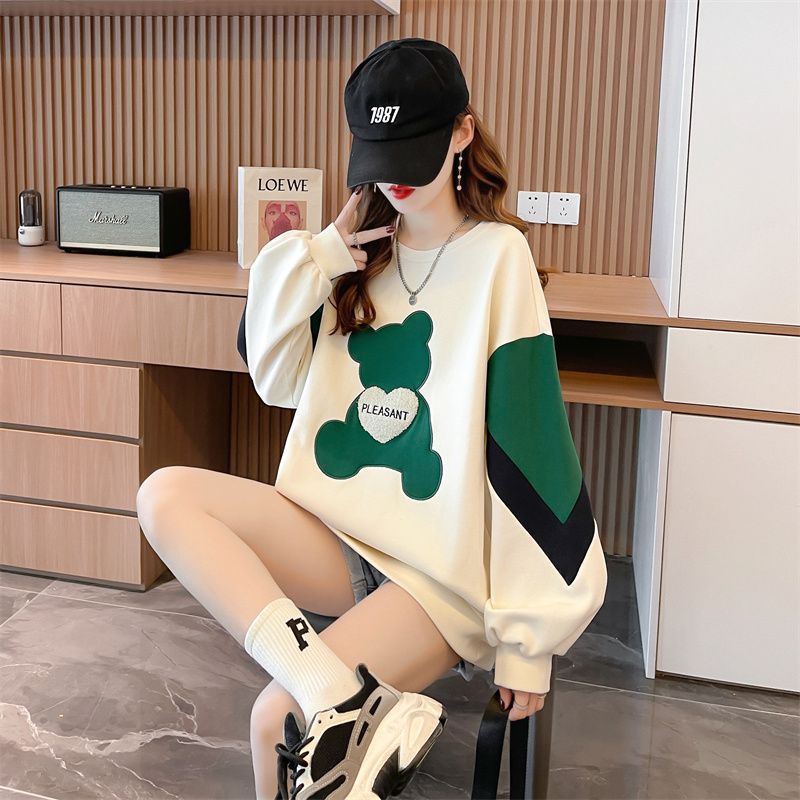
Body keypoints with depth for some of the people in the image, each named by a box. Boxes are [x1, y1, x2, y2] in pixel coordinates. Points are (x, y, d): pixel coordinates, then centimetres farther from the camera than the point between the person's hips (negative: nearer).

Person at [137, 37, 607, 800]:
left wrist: (527, 634, -15)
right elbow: (275, 378, 12)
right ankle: (346, 698, -28)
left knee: (278, 718, -26)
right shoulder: (360, 249, 8)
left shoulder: (497, 256, -9)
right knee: (165, 495, -19)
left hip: (444, 568, -6)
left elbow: (528, 442, -13)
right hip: (342, 534, 7)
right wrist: (313, 259, -3)